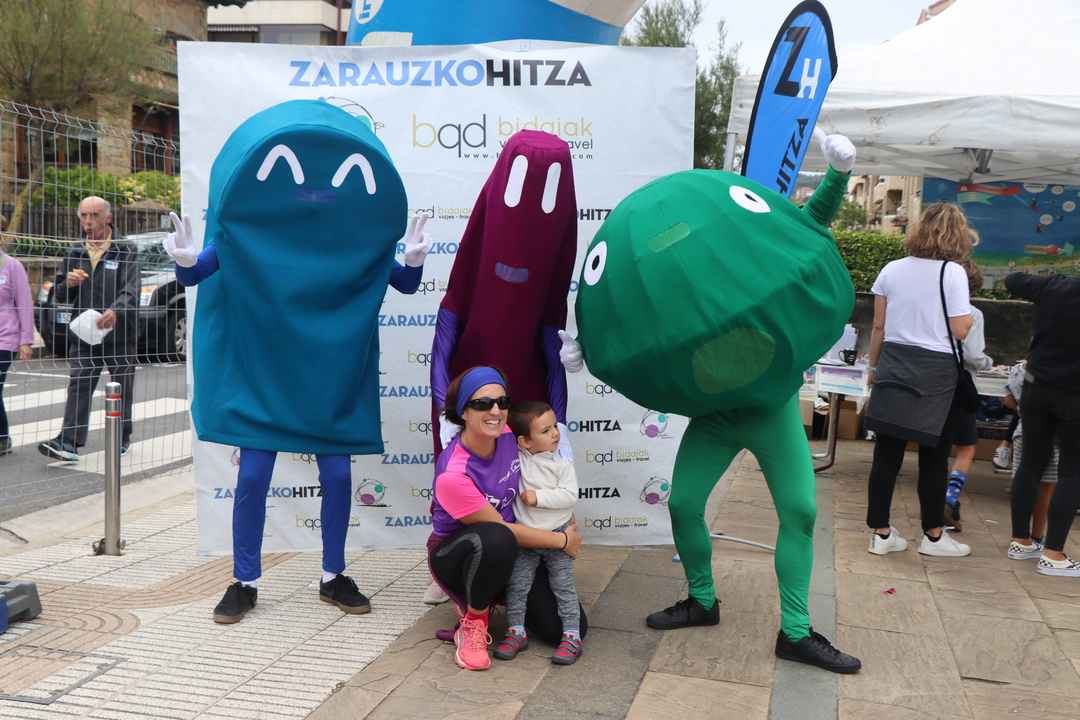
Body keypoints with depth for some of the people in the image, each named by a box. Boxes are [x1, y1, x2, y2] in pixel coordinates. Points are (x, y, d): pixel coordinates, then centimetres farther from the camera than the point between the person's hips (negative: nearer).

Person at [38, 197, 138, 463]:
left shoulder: (126, 250, 2)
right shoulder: (75, 253, 14)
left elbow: (132, 288, -11)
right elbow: (60, 296, 17)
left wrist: (115, 311, -30)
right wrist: (68, 284, -7)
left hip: (119, 332, -2)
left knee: (122, 388, 7)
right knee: (79, 386, -8)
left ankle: (122, 437, 22)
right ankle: (68, 442, -14)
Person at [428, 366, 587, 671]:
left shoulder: (508, 436, -12)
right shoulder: (452, 475, -31)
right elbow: (500, 529, -21)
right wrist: (562, 540, -15)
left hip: (507, 555, 6)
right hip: (454, 554, -6)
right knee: (495, 540, -42)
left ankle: (494, 594, 20)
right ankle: (472, 621, -14)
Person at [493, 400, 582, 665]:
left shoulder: (562, 465, -7)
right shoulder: (517, 457, -3)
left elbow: (569, 495, -16)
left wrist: (538, 496, -21)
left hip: (558, 536, -2)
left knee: (564, 586, 2)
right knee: (516, 585, 4)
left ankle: (572, 636, 9)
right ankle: (516, 632, 18)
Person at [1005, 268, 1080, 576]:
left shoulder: (1054, 286, -3)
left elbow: (1012, 280, 14)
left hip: (1037, 387, 4)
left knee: (1032, 463, 13)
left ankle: (1021, 539, 21)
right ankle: (1053, 554, 2)